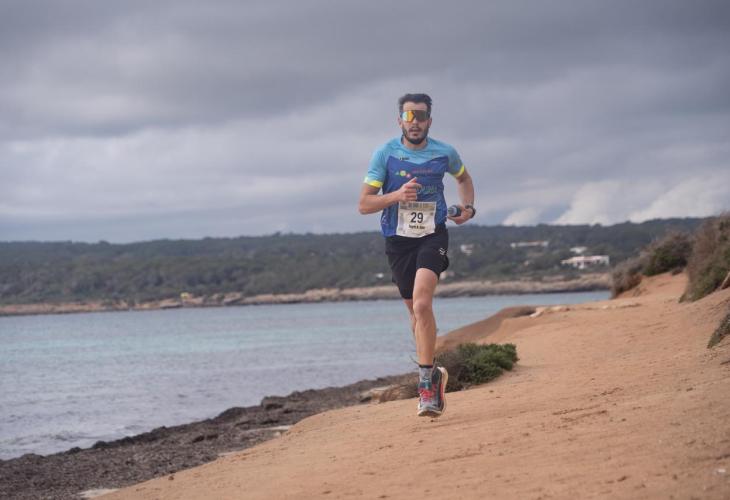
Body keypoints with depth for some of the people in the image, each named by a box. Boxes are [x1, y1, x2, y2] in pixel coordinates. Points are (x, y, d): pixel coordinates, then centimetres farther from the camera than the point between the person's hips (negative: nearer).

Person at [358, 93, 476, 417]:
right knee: (416, 312, 11)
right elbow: (364, 204, -4)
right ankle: (433, 374, 30)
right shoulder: (385, 154, -3)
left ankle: (425, 381, -22)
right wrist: (396, 196, -21)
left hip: (433, 235, -2)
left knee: (422, 304, -23)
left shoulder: (445, 153, 2)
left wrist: (468, 207, 7)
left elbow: (463, 178, 25)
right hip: (398, 240, 2)